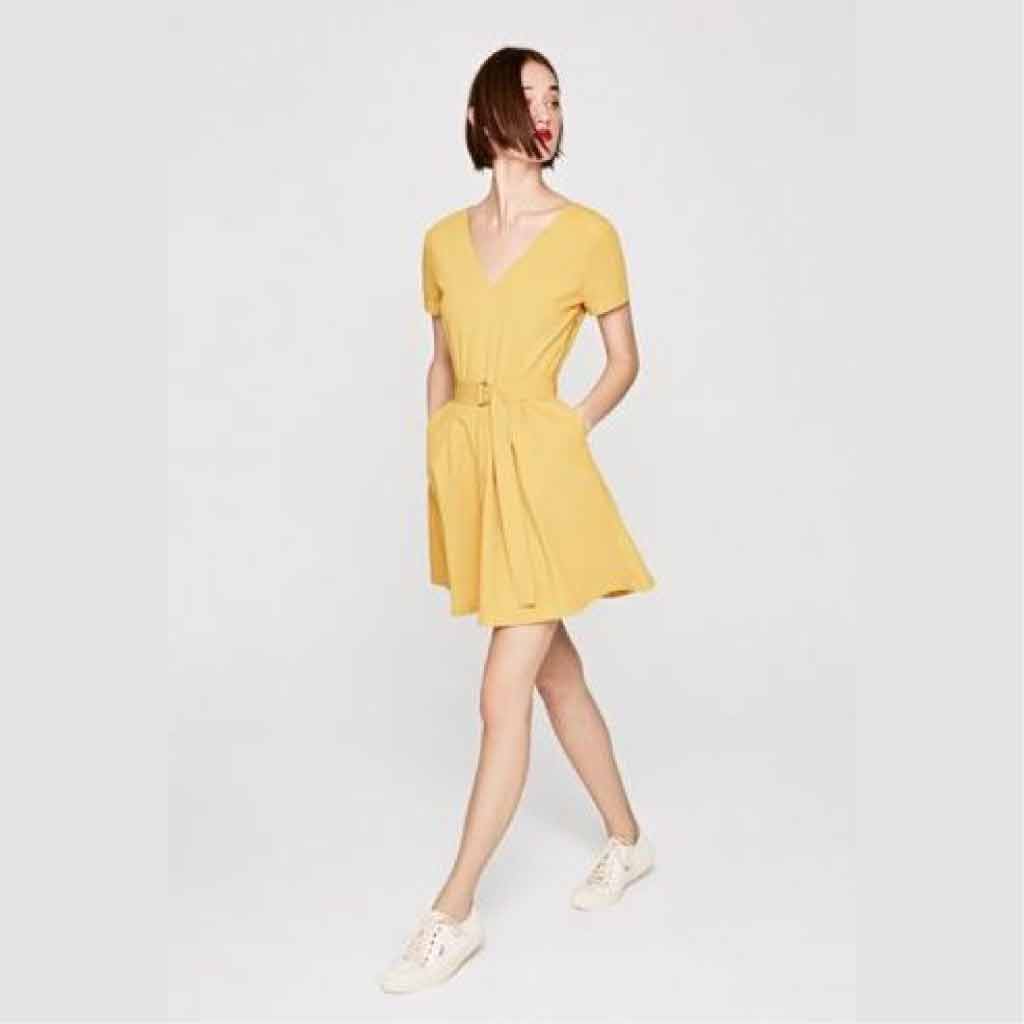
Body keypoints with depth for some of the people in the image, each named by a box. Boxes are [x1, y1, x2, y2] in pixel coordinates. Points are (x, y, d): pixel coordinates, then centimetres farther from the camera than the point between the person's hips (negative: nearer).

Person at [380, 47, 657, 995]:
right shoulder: (444, 239, 8)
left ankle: (454, 914, 9)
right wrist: (437, 462, 9)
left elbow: (625, 359, 4)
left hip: (539, 472, -5)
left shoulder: (588, 232, -4)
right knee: (556, 671, 16)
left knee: (503, 697, -4)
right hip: (467, 471, 6)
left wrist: (570, 430, -6)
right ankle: (629, 841, 35)